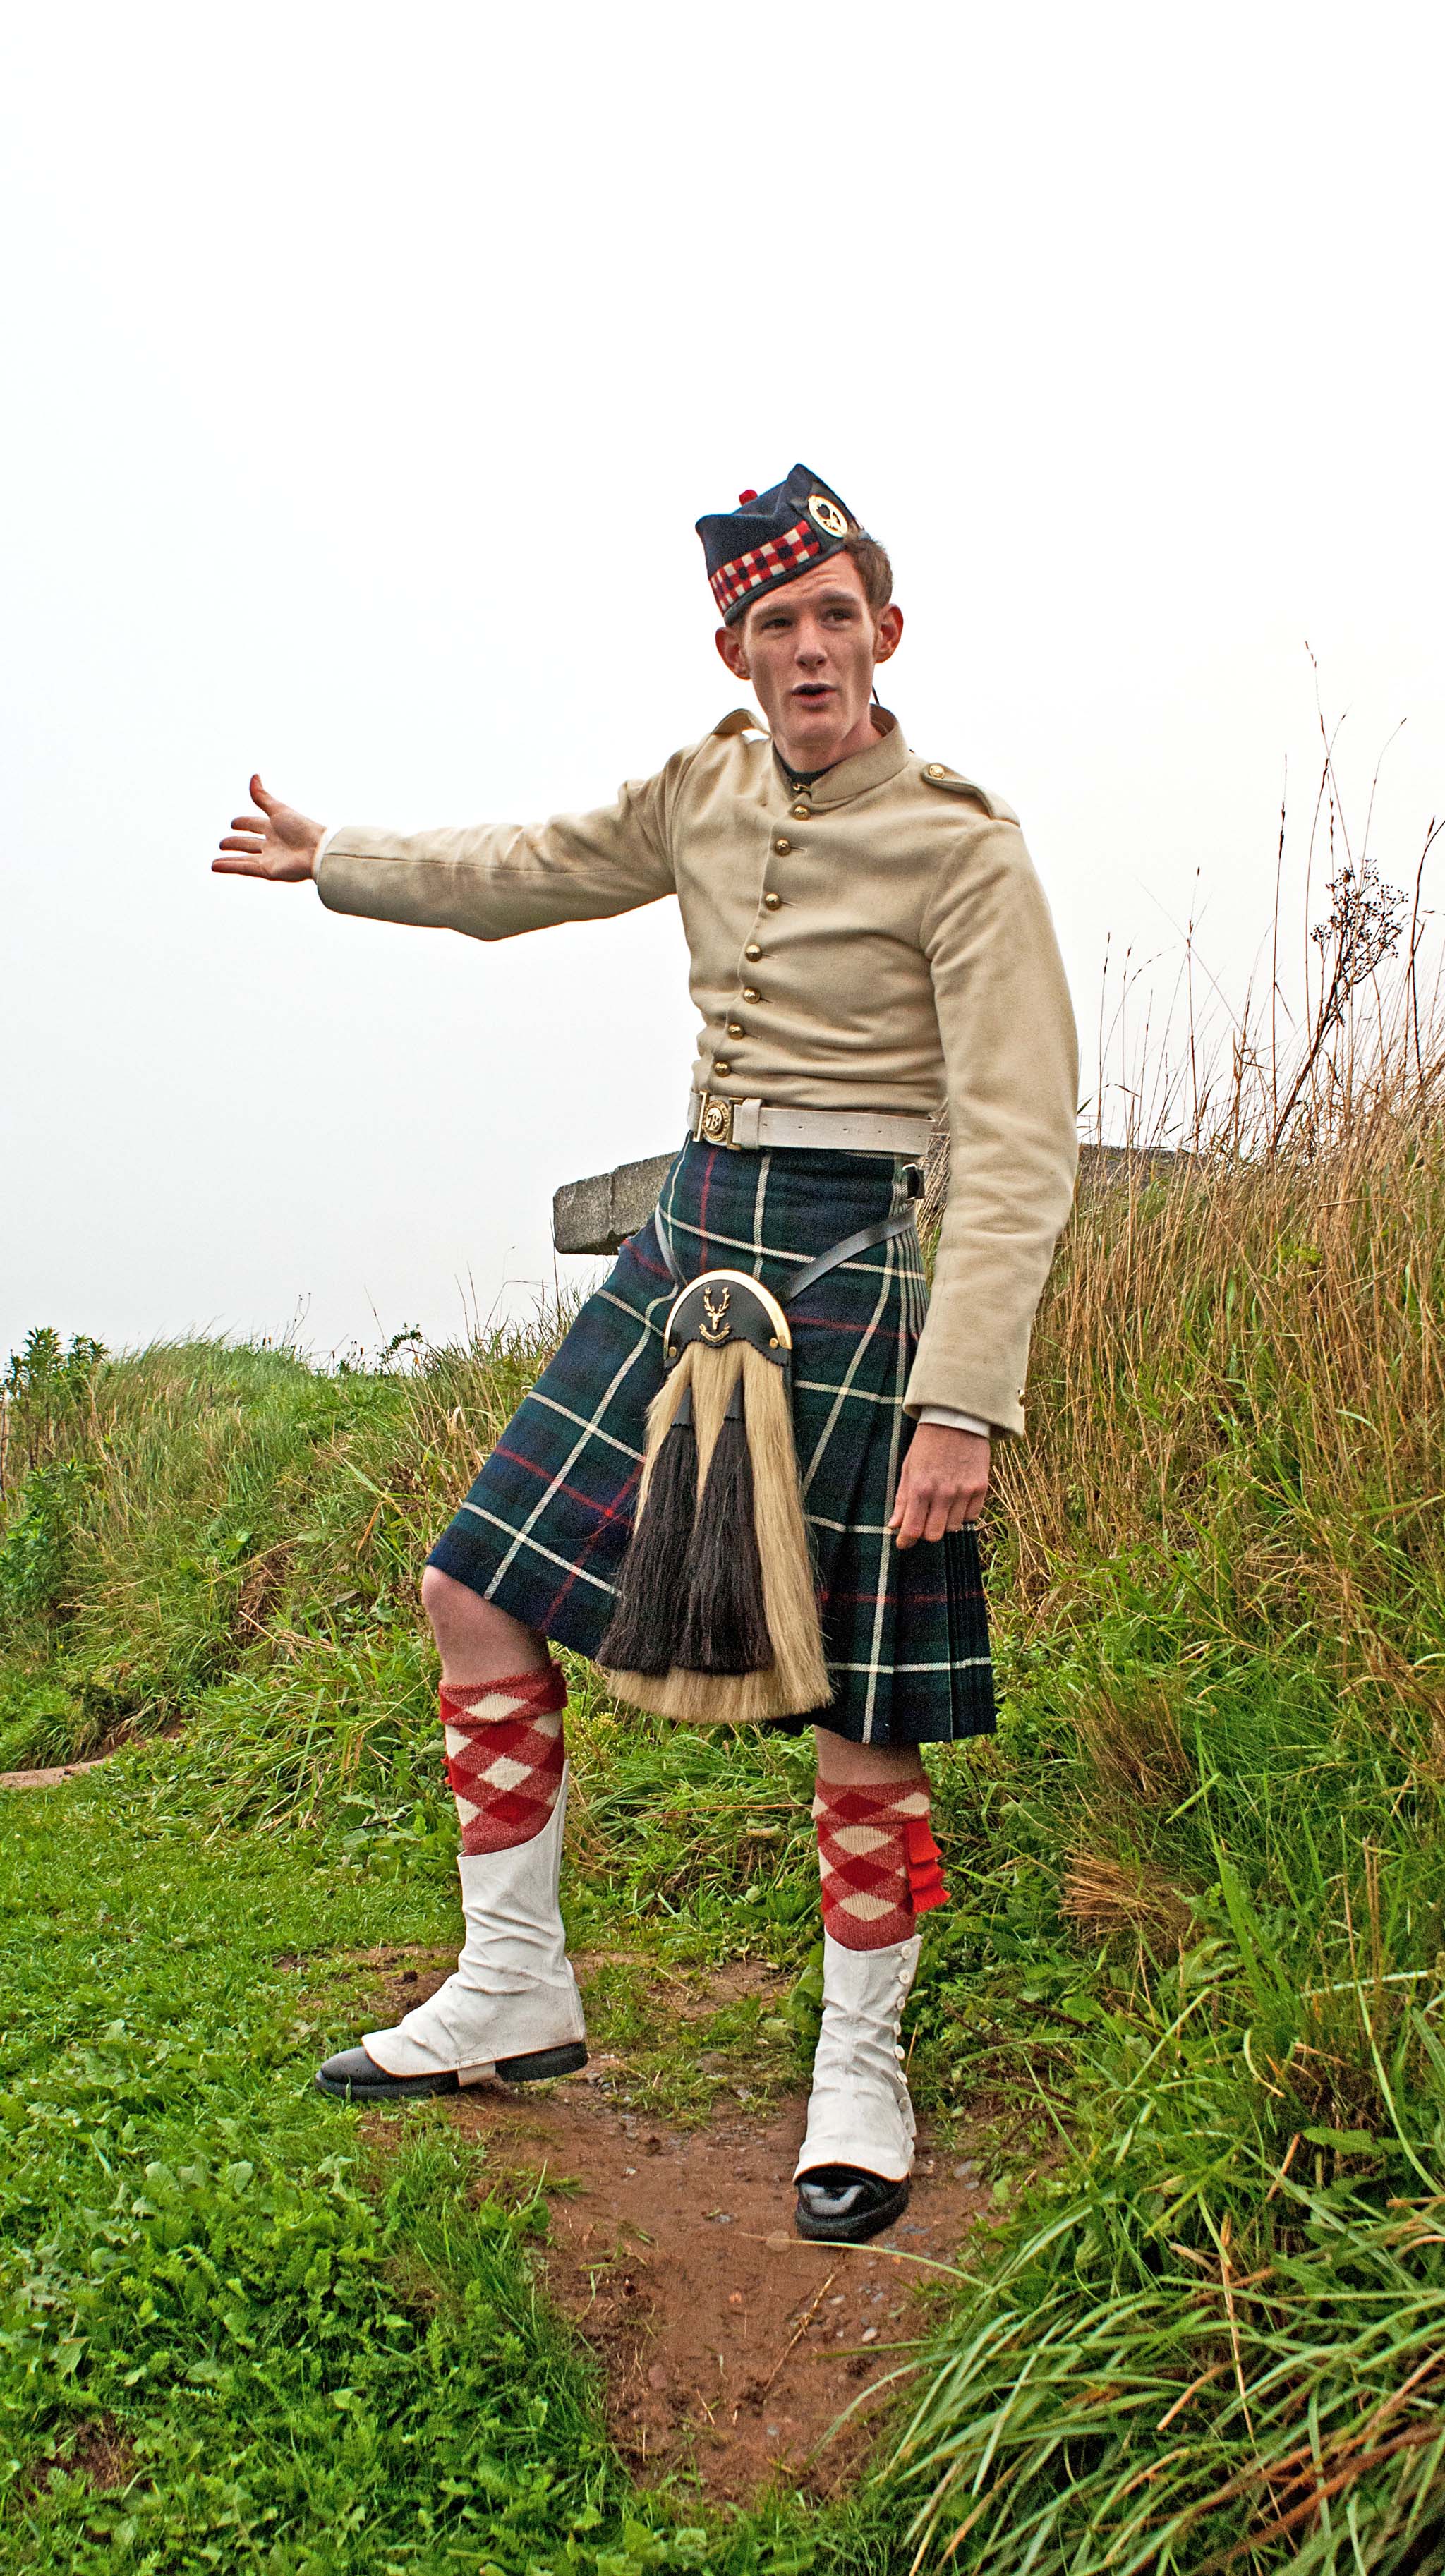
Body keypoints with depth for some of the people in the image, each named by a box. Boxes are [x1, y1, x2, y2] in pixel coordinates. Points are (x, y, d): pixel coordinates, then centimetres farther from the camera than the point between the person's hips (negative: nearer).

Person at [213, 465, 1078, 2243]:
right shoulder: (708, 790, 7)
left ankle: (860, 2071, 22)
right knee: (475, 1591, 7)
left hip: (849, 1266, -6)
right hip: (689, 1240, 7)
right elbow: (534, 871, 25)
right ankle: (516, 1992, 22)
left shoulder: (963, 848, -11)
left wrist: (962, 1403, -22)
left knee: (859, 1709, -2)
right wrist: (333, 862, 36)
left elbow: (1018, 1149, -15)